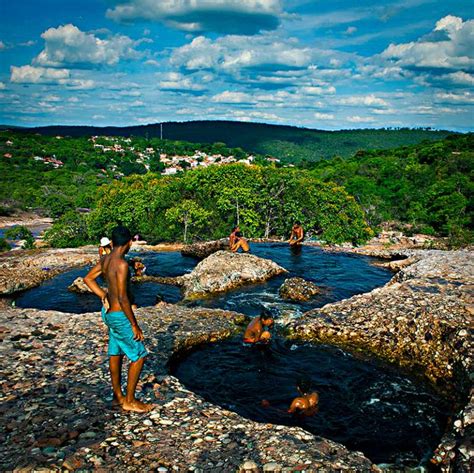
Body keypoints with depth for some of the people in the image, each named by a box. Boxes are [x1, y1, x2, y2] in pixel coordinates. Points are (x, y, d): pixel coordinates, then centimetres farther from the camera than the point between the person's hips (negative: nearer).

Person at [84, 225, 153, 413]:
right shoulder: (121, 264, -25)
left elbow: (88, 279, 16)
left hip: (108, 312, 9)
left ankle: (118, 396, 33)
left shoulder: (105, 259, 2)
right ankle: (130, 401, 11)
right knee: (139, 356, 2)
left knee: (116, 353, 20)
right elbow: (122, 298, -26)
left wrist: (104, 297, 14)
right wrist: (134, 325, -19)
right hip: (119, 316, -9)